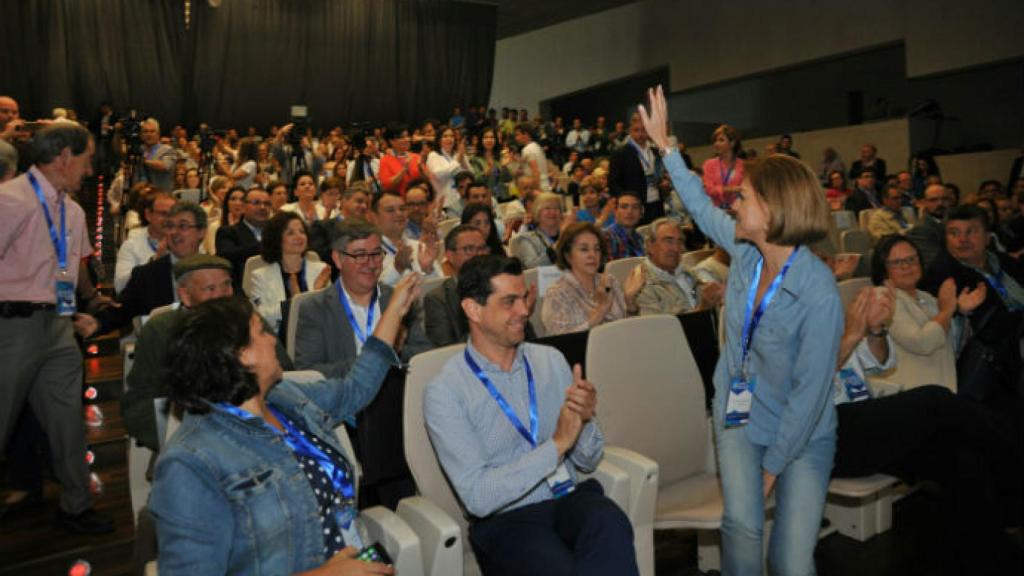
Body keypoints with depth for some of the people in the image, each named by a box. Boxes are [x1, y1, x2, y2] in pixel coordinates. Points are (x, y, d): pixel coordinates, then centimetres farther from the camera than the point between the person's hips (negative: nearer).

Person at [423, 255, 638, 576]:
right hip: (504, 519, -4)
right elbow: (477, 496, -14)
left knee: (610, 522, -31)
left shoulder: (551, 360, 9)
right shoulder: (444, 392, -7)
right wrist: (557, 444, -17)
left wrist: (585, 420, -10)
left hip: (570, 499, 4)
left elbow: (588, 461, 13)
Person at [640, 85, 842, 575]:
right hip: (739, 417, 4)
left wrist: (774, 465, -13)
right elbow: (700, 206, 12)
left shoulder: (819, 293, -25)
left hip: (802, 434, -4)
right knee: (742, 528, -17)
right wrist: (663, 141, 16)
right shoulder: (745, 248, -7)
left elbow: (811, 390, -20)